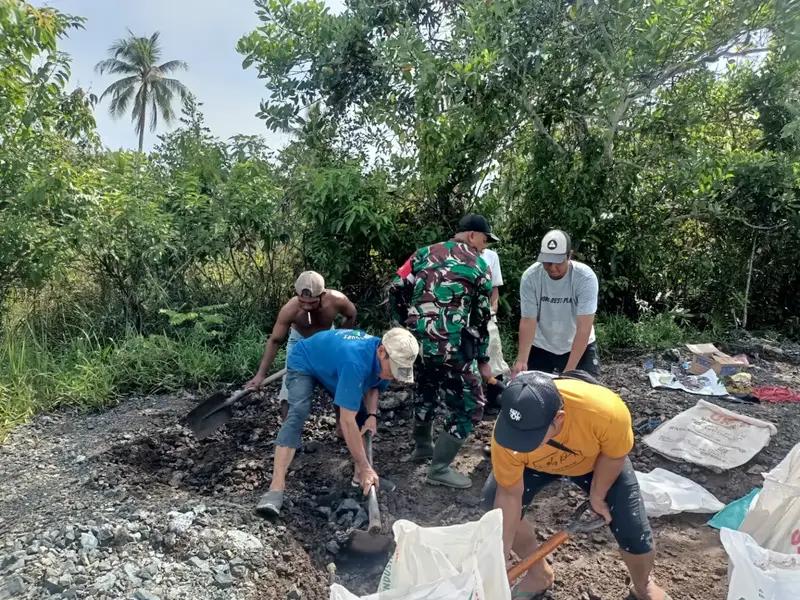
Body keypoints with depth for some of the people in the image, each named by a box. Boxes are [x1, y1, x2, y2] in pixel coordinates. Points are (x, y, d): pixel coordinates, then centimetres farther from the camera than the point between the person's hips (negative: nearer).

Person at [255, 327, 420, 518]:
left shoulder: (384, 359, -21)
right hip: (303, 362, -8)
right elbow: (347, 422, -43)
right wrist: (365, 467, -36)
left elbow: (372, 386, 2)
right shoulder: (355, 361, -45)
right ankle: (276, 488, -32)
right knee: (297, 414, -29)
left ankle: (360, 477, 9)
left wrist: (372, 414, -17)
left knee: (363, 416, 0)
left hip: (330, 365, 8)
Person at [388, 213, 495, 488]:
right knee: (469, 405, 8)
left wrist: (404, 326, 17)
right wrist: (483, 360, 14)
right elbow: (480, 319, 5)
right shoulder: (479, 267, 4)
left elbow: (396, 290, 7)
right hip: (450, 345, -6)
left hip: (415, 339, 6)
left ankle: (422, 447, 45)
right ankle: (439, 468, 10)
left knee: (426, 389, 28)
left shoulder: (425, 252, 14)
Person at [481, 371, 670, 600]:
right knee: (494, 504, -10)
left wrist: (598, 496, -9)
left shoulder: (605, 410, -44)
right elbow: (509, 494, -22)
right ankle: (539, 574, 17)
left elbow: (614, 454, -20)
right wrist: (501, 555, -19)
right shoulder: (506, 432, -38)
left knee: (634, 531, -7)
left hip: (596, 460, -1)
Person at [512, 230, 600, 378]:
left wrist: (569, 370, -32)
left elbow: (584, 327, -27)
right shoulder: (529, 277, -19)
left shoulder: (586, 277, -24)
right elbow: (528, 321, -17)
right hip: (540, 348, 2)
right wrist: (522, 360, -30)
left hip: (580, 347, -1)